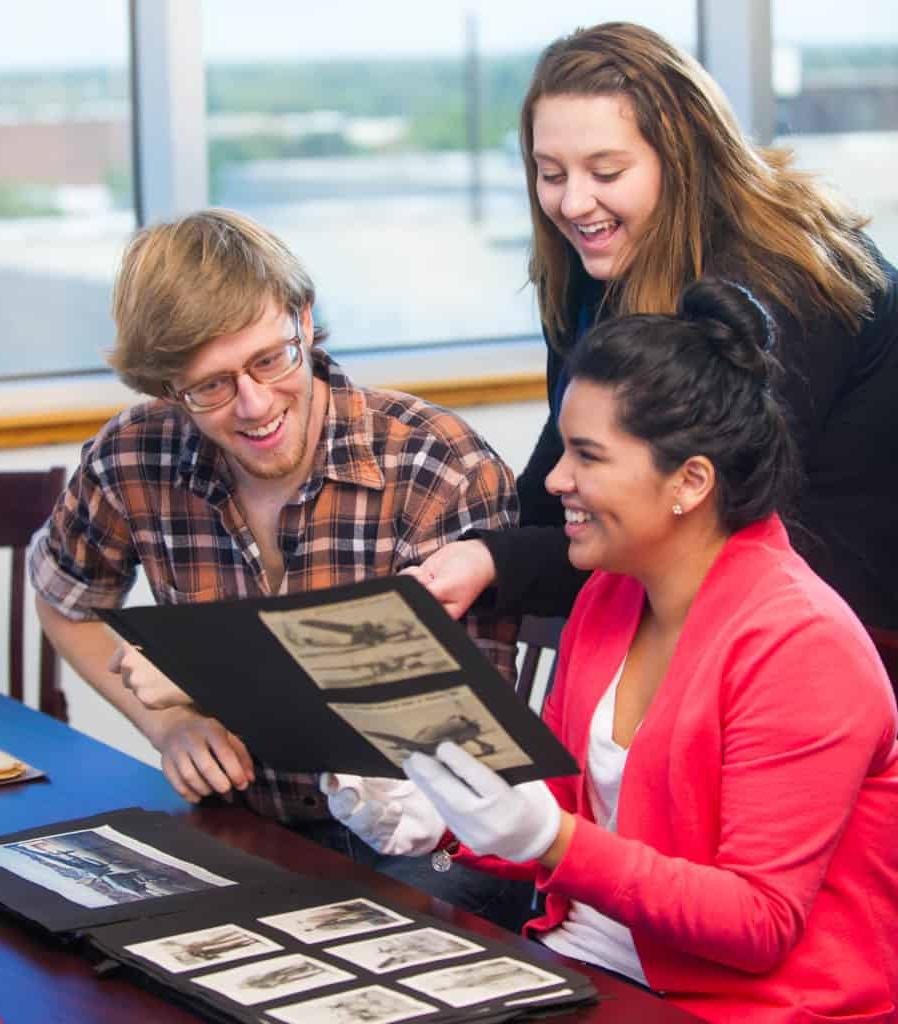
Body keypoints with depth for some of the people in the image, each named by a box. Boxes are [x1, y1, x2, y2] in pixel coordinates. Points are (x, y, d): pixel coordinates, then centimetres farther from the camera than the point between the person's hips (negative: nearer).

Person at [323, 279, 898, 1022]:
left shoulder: (799, 646, -17)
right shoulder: (608, 594, 8)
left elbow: (762, 924, -18)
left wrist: (552, 840, -27)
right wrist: (435, 818, -5)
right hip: (580, 957, 7)